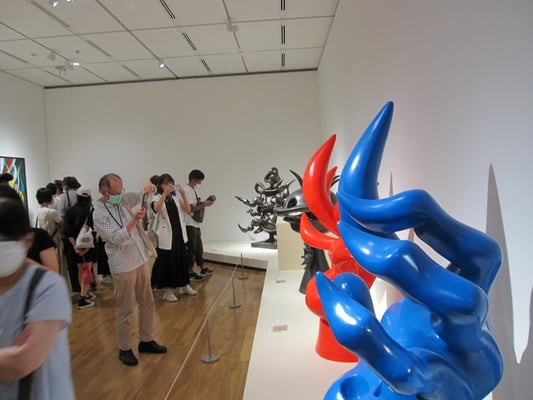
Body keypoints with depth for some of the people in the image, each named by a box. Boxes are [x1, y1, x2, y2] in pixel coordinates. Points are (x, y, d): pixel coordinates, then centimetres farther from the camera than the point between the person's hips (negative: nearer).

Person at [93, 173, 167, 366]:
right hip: (123, 266, -7)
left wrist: (147, 187, -15)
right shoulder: (99, 214, -14)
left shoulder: (123, 200, 4)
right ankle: (124, 349, 19)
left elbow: (140, 196, 10)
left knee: (147, 303, 14)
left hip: (141, 259, 7)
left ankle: (146, 341, 28)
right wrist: (134, 220, -32)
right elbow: (116, 238, -20)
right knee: (125, 309, 3)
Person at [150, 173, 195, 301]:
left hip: (179, 233, 4)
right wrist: (165, 193, -38)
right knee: (166, 261, 1)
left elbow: (187, 210, -6)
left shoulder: (176, 197, 6)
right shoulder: (157, 198, -5)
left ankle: (184, 286, 28)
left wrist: (183, 195, -21)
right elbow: (156, 209, -28)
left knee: (181, 259, 13)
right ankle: (167, 291, 12)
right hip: (166, 235, -4)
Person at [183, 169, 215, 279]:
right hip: (190, 224, -10)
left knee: (199, 246, 16)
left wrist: (205, 202, 2)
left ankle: (203, 269, 27)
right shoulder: (188, 190, -16)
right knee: (191, 248, -1)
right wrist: (205, 205, -14)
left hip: (196, 224, 10)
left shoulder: (193, 189, 14)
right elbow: (191, 209, -20)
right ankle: (190, 272, 9)